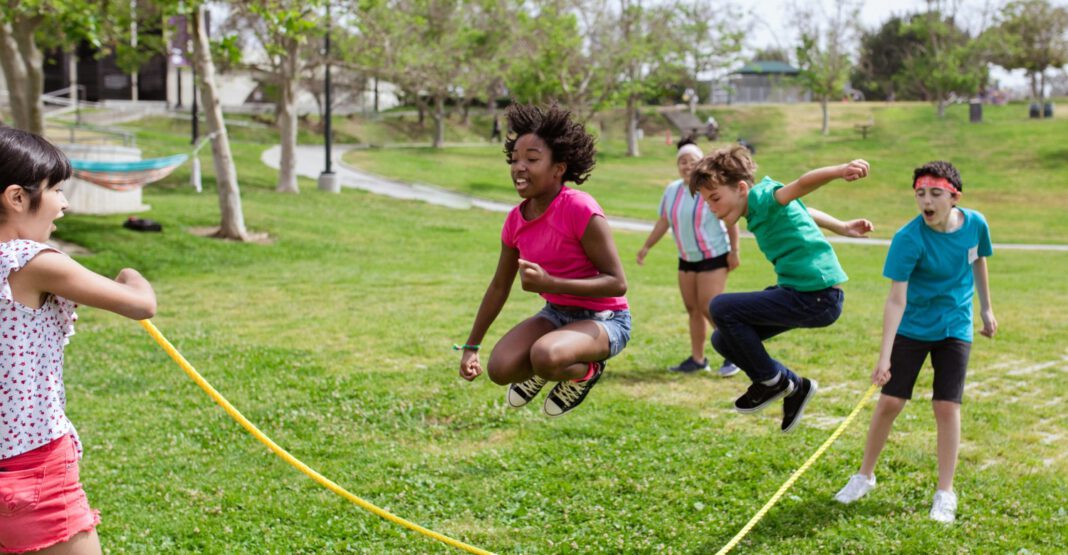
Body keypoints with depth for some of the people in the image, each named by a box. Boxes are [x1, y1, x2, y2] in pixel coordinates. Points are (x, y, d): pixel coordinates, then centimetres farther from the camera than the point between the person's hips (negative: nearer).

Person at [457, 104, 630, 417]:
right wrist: (471, 347, 15)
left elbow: (617, 283, -24)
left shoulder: (581, 210, -24)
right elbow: (499, 287, 11)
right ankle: (538, 372, 18)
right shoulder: (516, 220, -3)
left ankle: (585, 371, 0)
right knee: (500, 368, -17)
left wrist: (550, 283, -34)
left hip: (604, 319, -6)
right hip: (557, 313, 6)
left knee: (546, 356, -35)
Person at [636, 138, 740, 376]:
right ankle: (697, 359, 18)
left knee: (709, 308, -12)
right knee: (692, 309, 9)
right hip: (687, 259, 7)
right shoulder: (672, 190, 3)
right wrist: (646, 246, 8)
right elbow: (663, 222, 11)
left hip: (714, 257, -7)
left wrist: (734, 251, -13)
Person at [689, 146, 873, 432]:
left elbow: (801, 186, -38)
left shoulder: (762, 196, -17)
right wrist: (843, 228, 38)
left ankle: (772, 380, 0)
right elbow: (803, 211, 29)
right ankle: (793, 386, 16)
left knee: (721, 308, -16)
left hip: (817, 297, -11)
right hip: (798, 290, 11)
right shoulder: (757, 206, 12)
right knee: (724, 339, 11)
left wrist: (841, 171, -55)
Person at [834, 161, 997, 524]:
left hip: (955, 329, 2)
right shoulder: (908, 239, -23)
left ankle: (945, 493, 10)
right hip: (912, 329, -2)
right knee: (889, 402, 0)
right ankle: (865, 475, 20)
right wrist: (884, 356, -32)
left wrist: (986, 308, 19)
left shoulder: (975, 224, -11)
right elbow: (896, 299, -27)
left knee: (947, 407, -2)